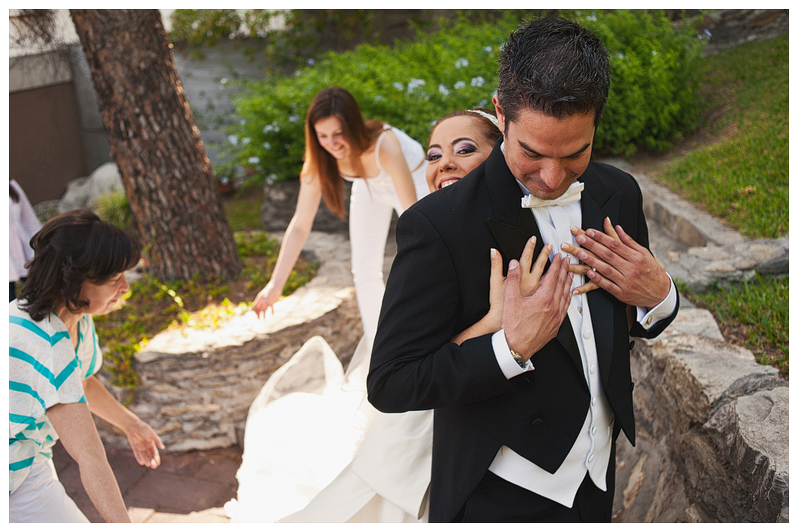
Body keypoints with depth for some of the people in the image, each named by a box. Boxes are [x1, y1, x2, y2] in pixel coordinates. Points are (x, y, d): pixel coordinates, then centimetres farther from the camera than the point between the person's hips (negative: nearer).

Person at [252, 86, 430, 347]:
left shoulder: (384, 144, -43)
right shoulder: (320, 160, -30)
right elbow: (300, 225, -27)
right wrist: (275, 285, -32)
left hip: (414, 180, -4)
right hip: (371, 188, 4)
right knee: (364, 272, 3)